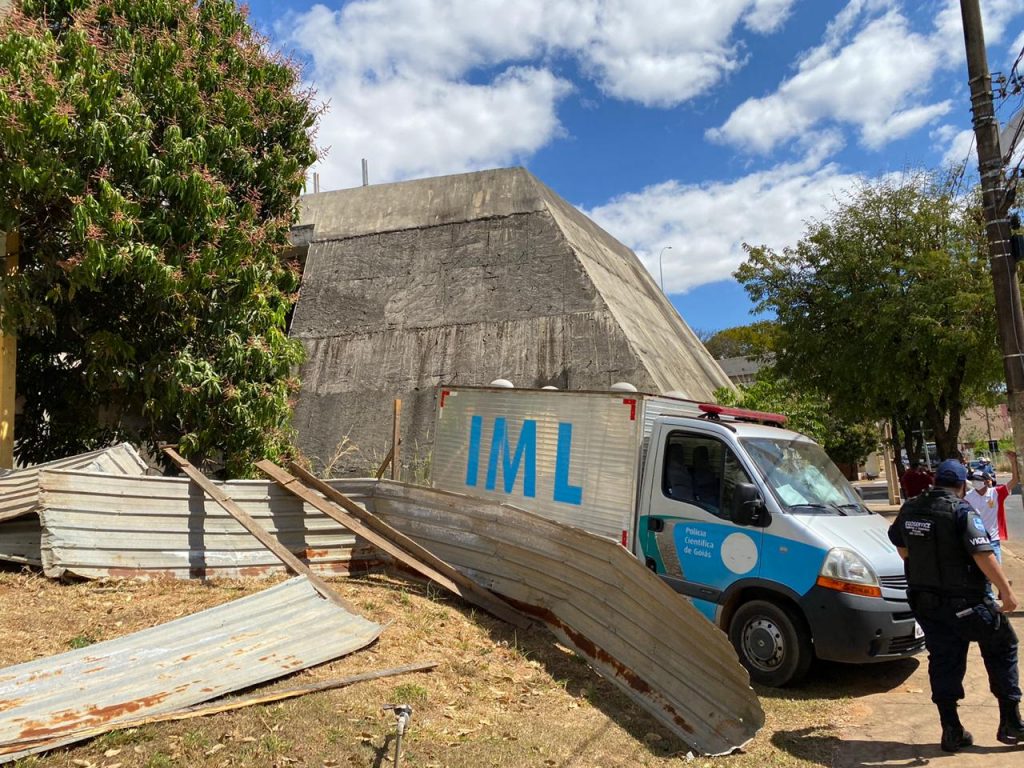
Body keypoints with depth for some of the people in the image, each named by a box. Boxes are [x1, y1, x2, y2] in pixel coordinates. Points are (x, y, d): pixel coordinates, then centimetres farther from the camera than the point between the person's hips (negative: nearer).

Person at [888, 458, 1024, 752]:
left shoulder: (910, 509, 5)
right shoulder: (962, 511, -14)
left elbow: (900, 544, 20)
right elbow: (983, 555, -22)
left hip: (925, 603, 5)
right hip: (963, 602, -5)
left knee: (943, 661, 11)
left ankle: (951, 731, 14)